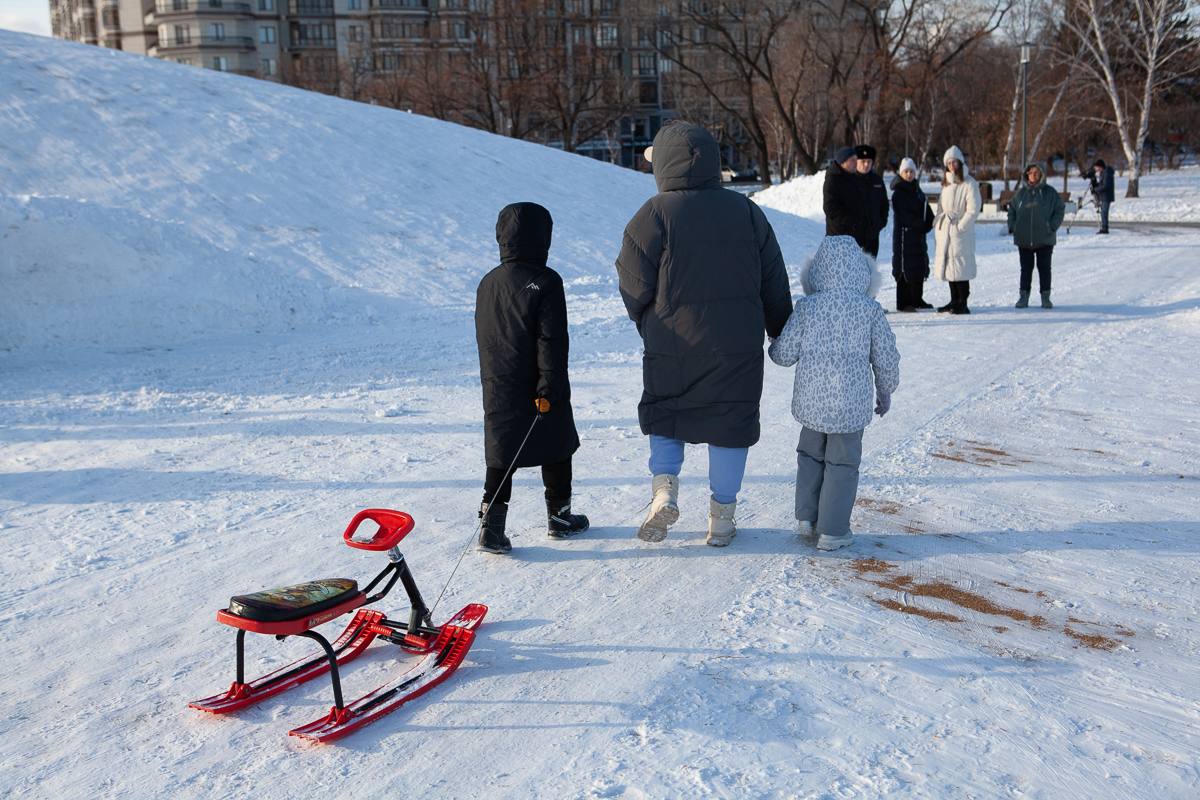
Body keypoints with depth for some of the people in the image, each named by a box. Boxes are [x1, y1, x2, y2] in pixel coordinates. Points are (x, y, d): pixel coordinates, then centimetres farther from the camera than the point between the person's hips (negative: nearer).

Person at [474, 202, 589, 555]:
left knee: (501, 458, 7)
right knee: (555, 453, 13)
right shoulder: (545, 282, -13)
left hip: (498, 391, 5)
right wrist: (549, 387, -18)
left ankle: (491, 525, -3)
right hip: (540, 392, -5)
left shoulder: (487, 283, 8)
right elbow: (552, 340, -19)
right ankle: (559, 517, 24)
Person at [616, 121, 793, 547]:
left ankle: (664, 488, -1)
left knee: (664, 414, 19)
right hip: (737, 349, 2)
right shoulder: (746, 211, 2)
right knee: (730, 422, 12)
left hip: (671, 346, -2)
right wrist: (782, 334, 19)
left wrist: (648, 323, 12)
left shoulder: (654, 214, -10)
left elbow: (635, 284, -7)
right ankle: (721, 517, 19)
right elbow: (774, 282, 7)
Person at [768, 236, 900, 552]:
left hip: (811, 403, 1)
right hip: (852, 405, -1)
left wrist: (775, 344, 20)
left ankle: (806, 518, 29)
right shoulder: (871, 310, -4)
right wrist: (885, 392, 18)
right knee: (842, 464, 10)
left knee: (810, 456, 22)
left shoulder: (807, 307, -5)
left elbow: (783, 354, -4)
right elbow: (886, 360, 1)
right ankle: (832, 531, 12)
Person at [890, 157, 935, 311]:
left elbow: (926, 209, 13)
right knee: (905, 267, -6)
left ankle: (916, 300, 21)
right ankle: (903, 303, -2)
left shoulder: (916, 189, 15)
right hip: (904, 233, -8)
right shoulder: (898, 192, -8)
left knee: (920, 266, 11)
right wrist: (920, 225, -14)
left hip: (919, 234, 8)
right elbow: (902, 216, -14)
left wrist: (928, 223, -4)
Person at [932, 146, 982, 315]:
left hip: (961, 232, -8)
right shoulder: (946, 184, 17)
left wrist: (960, 226, -15)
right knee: (948, 267, 9)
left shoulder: (969, 184, -7)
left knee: (960, 267, -9)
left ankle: (963, 304, -6)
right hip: (944, 231, 8)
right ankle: (954, 301, 18)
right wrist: (937, 224, 10)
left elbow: (973, 209, -12)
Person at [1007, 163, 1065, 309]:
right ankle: (1023, 297, 12)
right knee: (1026, 268, 7)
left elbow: (1060, 209, 2)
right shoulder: (1021, 193, 6)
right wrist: (1012, 226, 2)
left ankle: (1045, 297, 12)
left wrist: (1052, 226, -8)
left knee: (1044, 268, 5)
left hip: (1044, 239, -1)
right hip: (1023, 239, 2)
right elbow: (1011, 210, 14)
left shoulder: (1050, 193, 0)